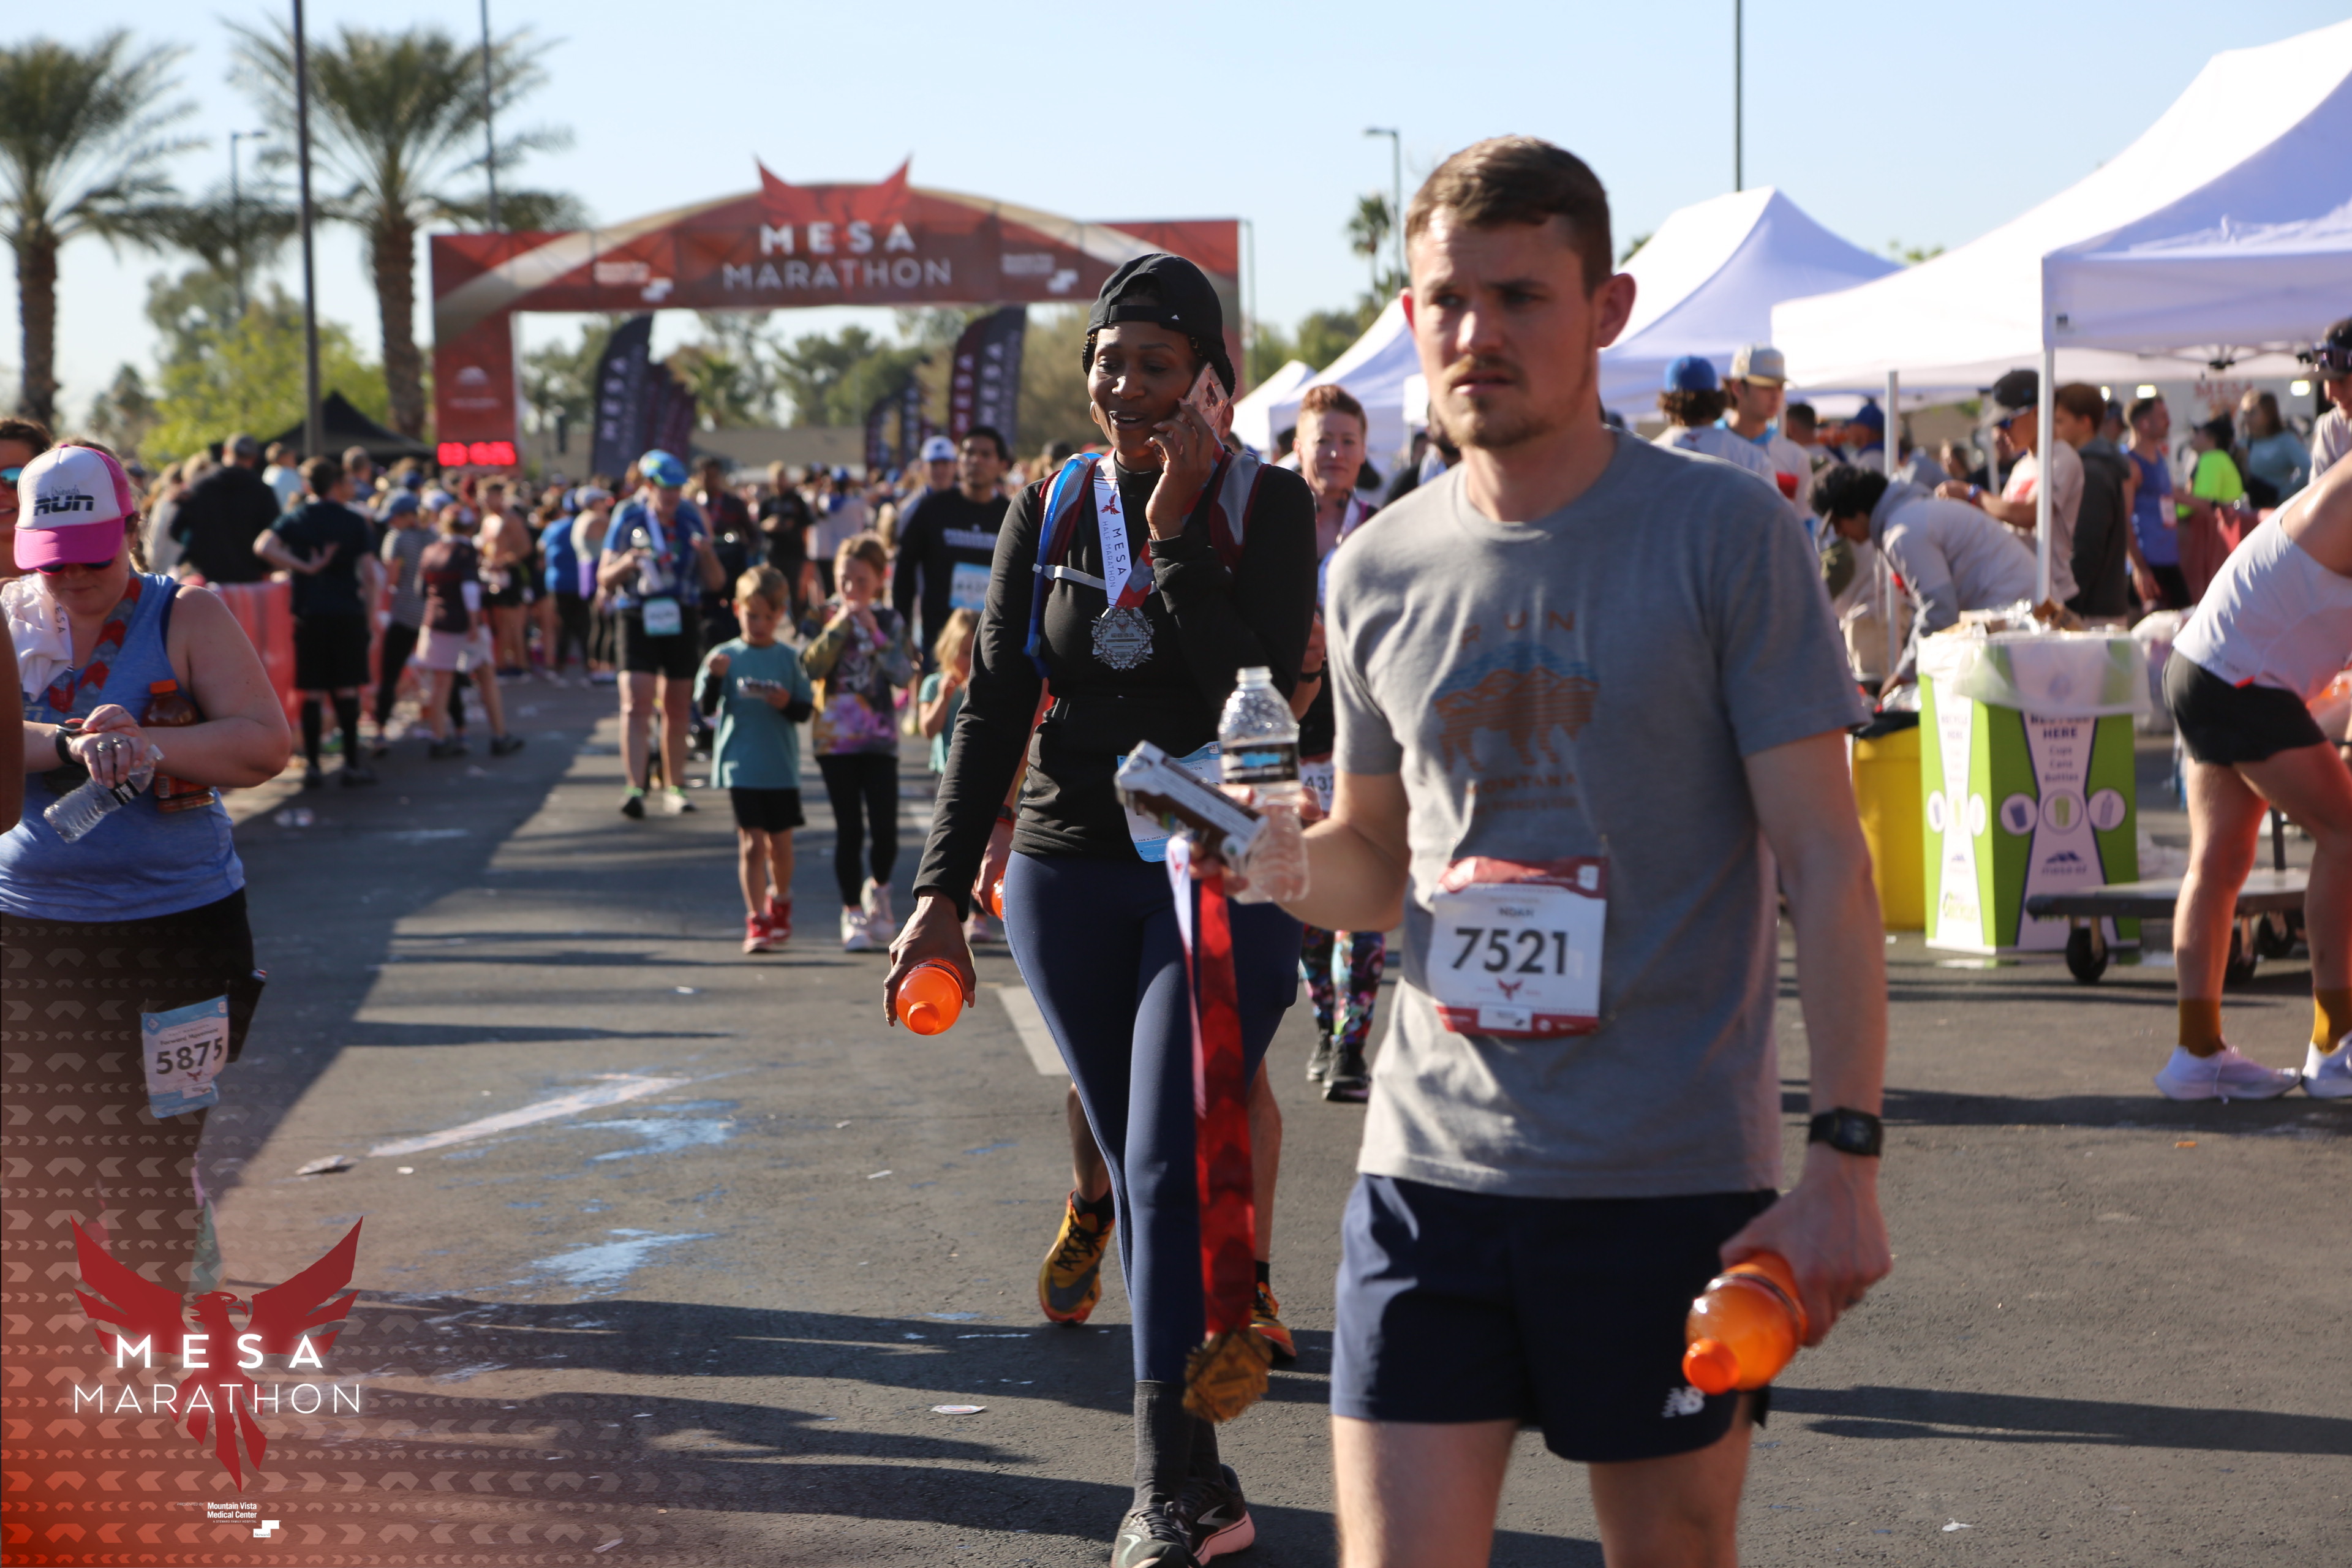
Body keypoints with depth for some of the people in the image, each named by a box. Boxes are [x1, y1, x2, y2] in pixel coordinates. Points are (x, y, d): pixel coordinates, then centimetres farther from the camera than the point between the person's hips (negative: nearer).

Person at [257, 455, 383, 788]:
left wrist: (303, 567, -7)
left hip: (309, 614, 1)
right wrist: (369, 611, 7)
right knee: (346, 688, 4)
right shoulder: (354, 521, 0)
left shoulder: (294, 519, 4)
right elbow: (370, 572, -4)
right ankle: (352, 764, 5)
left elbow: (263, 547, -13)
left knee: (312, 691, 3)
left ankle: (312, 765, 2)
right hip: (348, 612, -1)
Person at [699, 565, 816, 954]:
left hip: (782, 768, 2)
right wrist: (714, 677, -25)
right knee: (751, 843, -5)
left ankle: (780, 904, 35)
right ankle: (756, 920, 2)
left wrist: (788, 704, -18)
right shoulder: (726, 656, -1)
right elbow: (706, 706, -8)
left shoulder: (790, 658, 2)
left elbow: (807, 710, 3)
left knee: (780, 844, 10)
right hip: (740, 767, -2)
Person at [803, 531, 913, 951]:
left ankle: (878, 888, 22)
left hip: (879, 739, 1)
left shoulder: (889, 621, 5)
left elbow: (904, 675, -7)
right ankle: (852, 912, 13)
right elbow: (811, 666, -12)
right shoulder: (824, 617, 2)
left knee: (885, 827, -7)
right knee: (849, 829, 1)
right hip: (835, 738, -1)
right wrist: (838, 626, -16)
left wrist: (874, 632, -12)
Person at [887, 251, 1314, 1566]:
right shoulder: (1052, 508, 6)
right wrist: (945, 891, 1)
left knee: (1172, 1170, -13)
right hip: (1069, 871, 4)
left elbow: (1267, 692, -17)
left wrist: (1177, 536, -19)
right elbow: (995, 705, 7)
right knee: (1133, 1172, 8)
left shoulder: (1265, 504, -5)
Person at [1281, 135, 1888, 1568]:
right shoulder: (1380, 568, 7)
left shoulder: (1726, 535, -5)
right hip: (1432, 1165, 3)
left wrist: (1848, 1154, -13)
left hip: (1674, 1178, -3)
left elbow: (1825, 861, -6)